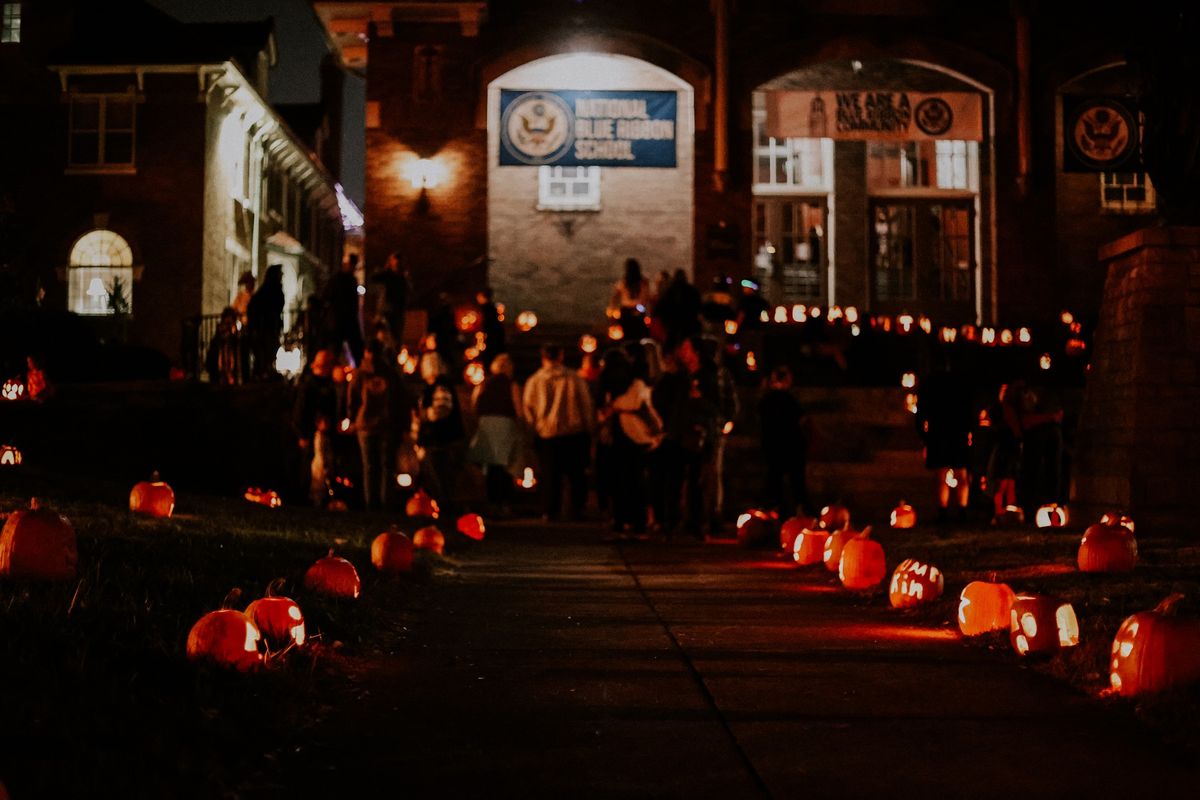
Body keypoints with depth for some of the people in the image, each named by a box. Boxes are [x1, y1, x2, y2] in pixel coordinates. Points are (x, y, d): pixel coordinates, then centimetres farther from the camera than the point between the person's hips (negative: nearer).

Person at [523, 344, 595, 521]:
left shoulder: (534, 381, -4)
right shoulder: (575, 378, -3)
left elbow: (528, 408, 2)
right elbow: (586, 405, 3)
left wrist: (535, 427, 17)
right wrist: (588, 429, 13)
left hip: (546, 435, 0)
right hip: (575, 432, 0)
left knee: (550, 474, 6)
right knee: (576, 473, 10)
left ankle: (550, 511, 3)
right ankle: (577, 508, 8)